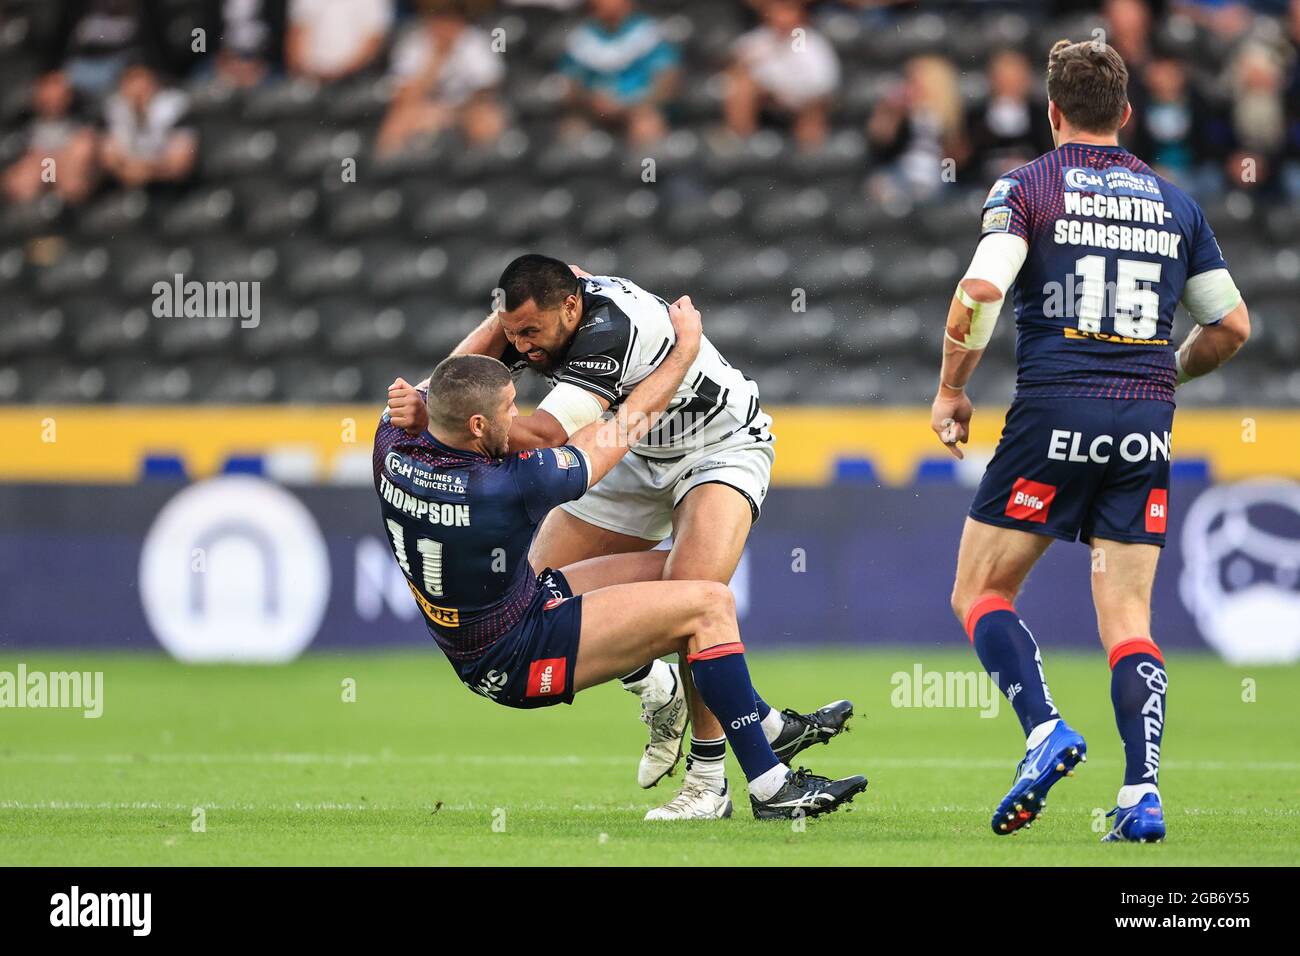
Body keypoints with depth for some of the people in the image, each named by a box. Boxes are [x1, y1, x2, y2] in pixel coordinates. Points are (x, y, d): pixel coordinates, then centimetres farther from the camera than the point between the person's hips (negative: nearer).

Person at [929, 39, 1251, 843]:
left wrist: (951, 390, -1)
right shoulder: (1175, 203, 14)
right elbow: (1232, 325, 17)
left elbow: (981, 289, -14)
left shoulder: (1027, 187, 1)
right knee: (1128, 619, 6)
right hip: (1145, 425, 4)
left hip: (1055, 413, -4)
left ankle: (1046, 730, -13)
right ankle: (1143, 794, -8)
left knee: (980, 592, 8)